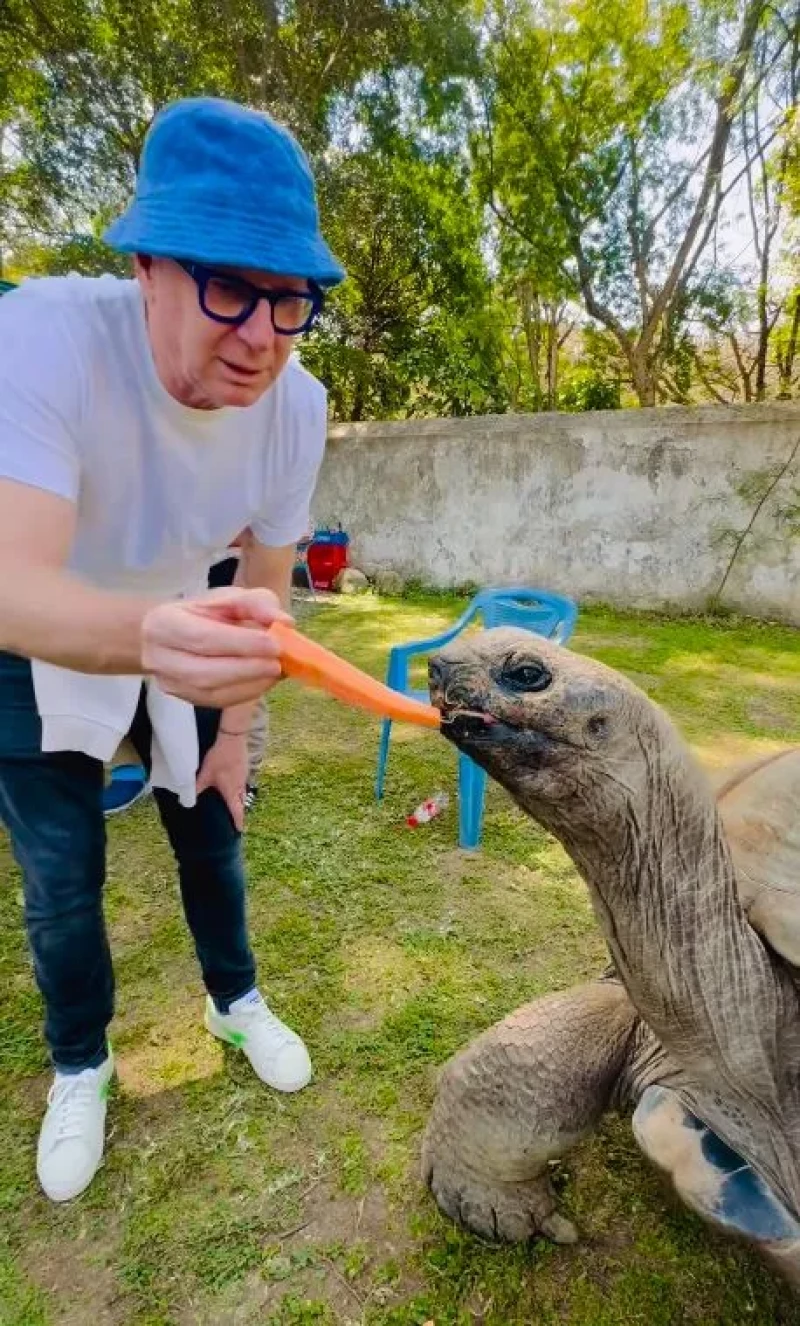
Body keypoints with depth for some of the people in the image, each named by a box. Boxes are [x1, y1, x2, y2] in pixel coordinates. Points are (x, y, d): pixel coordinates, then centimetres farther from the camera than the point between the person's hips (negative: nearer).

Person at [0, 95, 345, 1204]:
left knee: (213, 833, 13)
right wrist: (148, 636, -63)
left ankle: (235, 1000, 42)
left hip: (181, 639, 3)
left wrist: (233, 728, -3)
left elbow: (266, 586, -10)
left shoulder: (296, 404, -22)